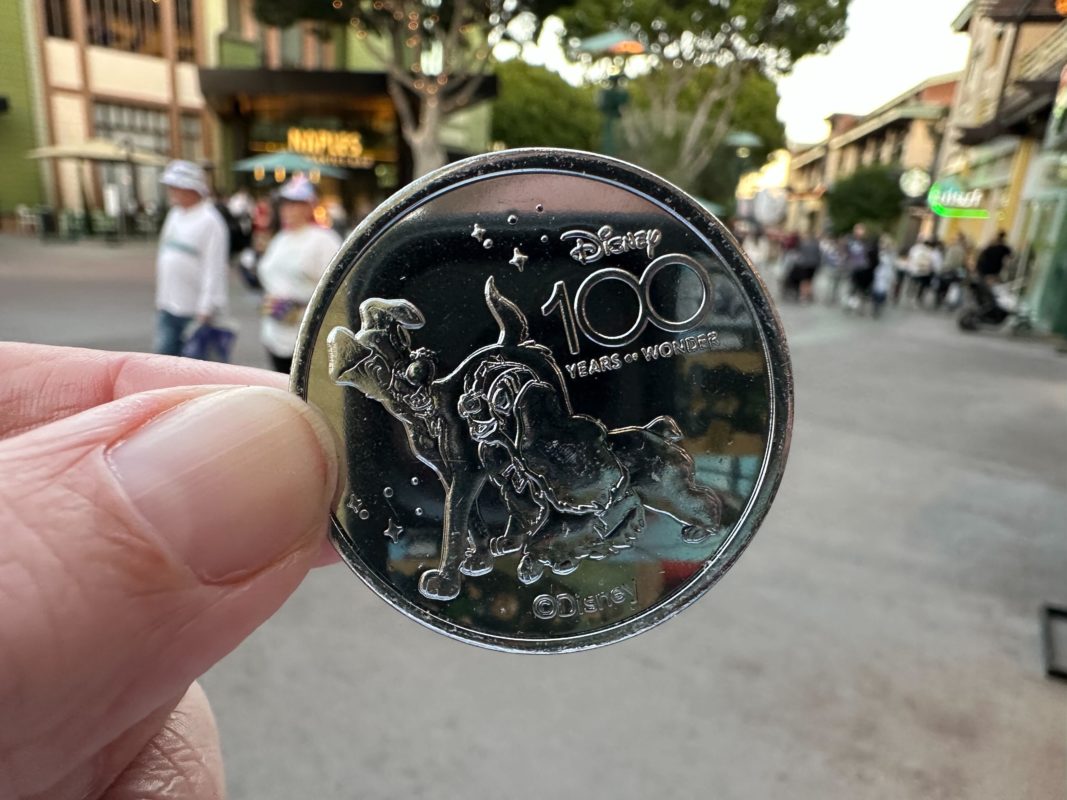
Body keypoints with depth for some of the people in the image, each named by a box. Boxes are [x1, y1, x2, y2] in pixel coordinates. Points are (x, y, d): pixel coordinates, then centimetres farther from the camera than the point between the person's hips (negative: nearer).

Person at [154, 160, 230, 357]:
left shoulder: (210, 221, -14)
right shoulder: (175, 214, 11)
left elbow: (213, 269, -18)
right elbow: (165, 255, 17)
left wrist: (206, 310, -20)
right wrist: (161, 297, 17)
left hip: (195, 310, -8)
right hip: (167, 306, 8)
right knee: (165, 351, 11)